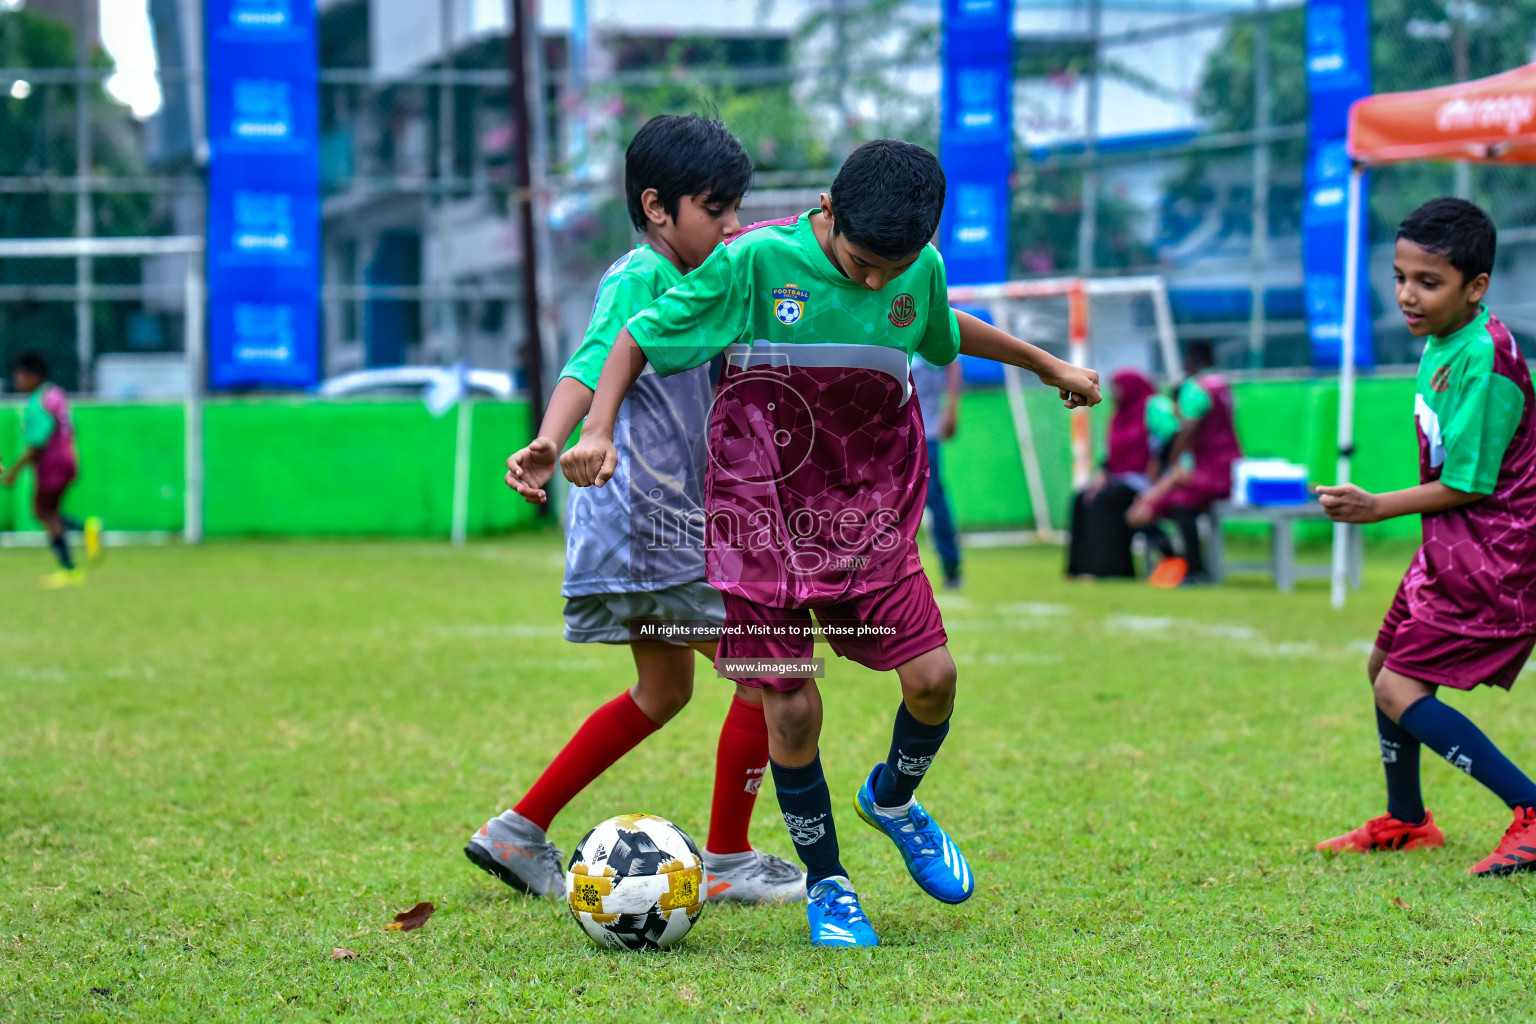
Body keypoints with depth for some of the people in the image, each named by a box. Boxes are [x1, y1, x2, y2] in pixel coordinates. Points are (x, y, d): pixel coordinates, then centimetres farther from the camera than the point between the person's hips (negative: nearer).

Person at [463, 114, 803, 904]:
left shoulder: (684, 284, 18)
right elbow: (590, 365, -29)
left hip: (669, 525, 11)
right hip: (645, 522, -11)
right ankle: (726, 862, 4)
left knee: (661, 694, 20)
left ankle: (518, 834, 23)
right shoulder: (637, 278, -12)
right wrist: (547, 446, -45)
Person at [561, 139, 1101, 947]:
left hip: (870, 514, 4)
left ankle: (893, 798, 27)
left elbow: (944, 327, 25)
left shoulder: (921, 271, -1)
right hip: (763, 516, -4)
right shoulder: (755, 262, -15)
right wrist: (597, 433, -20)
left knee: (932, 677, -8)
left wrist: (1048, 365, 35)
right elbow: (640, 337, -7)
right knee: (793, 710, -5)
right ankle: (825, 883, 19)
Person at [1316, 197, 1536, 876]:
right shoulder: (1441, 343, 5)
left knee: (1400, 689, -13)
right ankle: (1405, 821, 39)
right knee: (1384, 665, 20)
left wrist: (1375, 509, -16)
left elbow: (1467, 485, -22)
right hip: (1451, 546, 10)